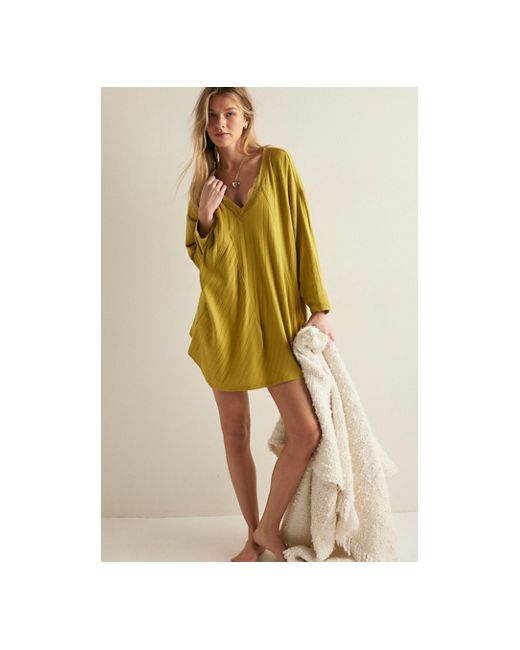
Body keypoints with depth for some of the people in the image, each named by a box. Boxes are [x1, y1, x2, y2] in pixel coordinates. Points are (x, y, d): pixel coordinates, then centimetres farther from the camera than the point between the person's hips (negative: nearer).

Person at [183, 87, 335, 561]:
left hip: (277, 317, -2)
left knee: (308, 434, -8)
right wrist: (205, 215, -10)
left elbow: (303, 237, -1)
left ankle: (269, 527, 16)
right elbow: (201, 259, 10)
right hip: (224, 321, 2)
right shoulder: (203, 180, 9)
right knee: (235, 435, 8)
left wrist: (319, 309, -4)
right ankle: (254, 536, 27)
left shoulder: (278, 163, 1)